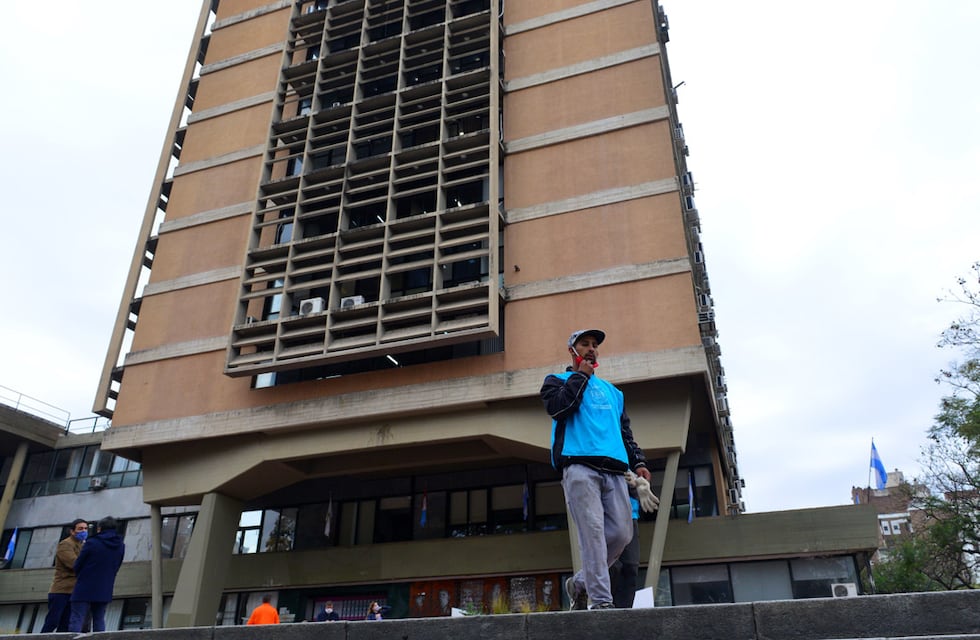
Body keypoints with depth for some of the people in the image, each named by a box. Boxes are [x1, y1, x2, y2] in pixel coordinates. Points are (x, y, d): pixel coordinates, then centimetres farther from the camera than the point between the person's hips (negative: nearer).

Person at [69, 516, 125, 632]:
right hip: (104, 591, 5)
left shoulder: (91, 543, -11)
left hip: (84, 589, -5)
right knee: (99, 620, 13)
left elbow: (77, 566, -4)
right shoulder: (120, 546, 5)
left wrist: (80, 577, 15)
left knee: (77, 620, -2)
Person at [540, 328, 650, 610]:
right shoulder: (557, 380, 17)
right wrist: (581, 375, 4)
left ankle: (581, 583, 14)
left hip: (614, 470, 5)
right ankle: (600, 600, -13)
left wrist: (638, 461, 12)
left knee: (621, 533, -4)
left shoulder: (612, 391, 32)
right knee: (593, 531, -15)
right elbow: (558, 406, -6)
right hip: (579, 467, -5)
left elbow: (625, 431, 29)